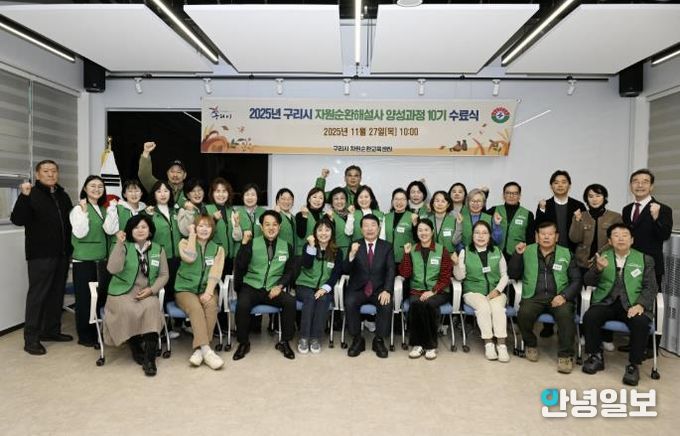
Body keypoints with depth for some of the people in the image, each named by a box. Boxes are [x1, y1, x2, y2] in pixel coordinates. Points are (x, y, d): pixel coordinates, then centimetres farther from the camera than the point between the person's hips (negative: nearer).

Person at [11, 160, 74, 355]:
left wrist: (70, 248, 13)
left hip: (62, 253, 6)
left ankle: (51, 330, 23)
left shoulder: (63, 196, 13)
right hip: (40, 254, -6)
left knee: (57, 293, 11)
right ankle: (31, 338, 2)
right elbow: (17, 220, -17)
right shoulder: (31, 194, -6)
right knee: (37, 294, -4)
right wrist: (24, 196, -29)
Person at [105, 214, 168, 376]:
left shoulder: (158, 249, 9)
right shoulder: (123, 247, 2)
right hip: (123, 292, -1)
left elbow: (164, 275, 9)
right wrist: (119, 243, -19)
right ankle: (136, 350, -8)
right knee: (129, 311, -33)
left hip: (147, 293, 1)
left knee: (152, 308, -32)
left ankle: (149, 359, -29)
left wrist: (151, 290, -8)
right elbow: (113, 269, -15)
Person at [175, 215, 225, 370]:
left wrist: (208, 292, -21)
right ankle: (206, 350, -38)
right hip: (185, 289, -1)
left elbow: (215, 273, -5)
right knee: (196, 308, -32)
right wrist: (192, 234, -9)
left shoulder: (218, 249, 8)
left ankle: (199, 349, -29)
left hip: (206, 289, 2)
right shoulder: (185, 242, 5)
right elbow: (189, 258, -19)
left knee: (211, 304, -31)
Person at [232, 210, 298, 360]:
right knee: (242, 304, -32)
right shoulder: (252, 243, 5)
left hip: (273, 289, 2)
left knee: (290, 301, -28)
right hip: (252, 287, -1)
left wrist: (279, 286, -9)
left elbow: (290, 271, 10)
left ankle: (284, 342, -8)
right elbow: (239, 267, -6)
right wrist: (244, 243, -16)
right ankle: (243, 343, -8)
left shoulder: (286, 246, 11)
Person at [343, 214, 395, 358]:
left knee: (386, 304, -29)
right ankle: (357, 339, -11)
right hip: (358, 289, 0)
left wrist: (387, 290, -19)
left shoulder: (387, 247, 7)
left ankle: (379, 340, -9)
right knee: (349, 302, -29)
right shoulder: (355, 246, 5)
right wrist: (351, 255, -24)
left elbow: (390, 271, -1)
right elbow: (345, 270, -4)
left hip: (379, 289, 0)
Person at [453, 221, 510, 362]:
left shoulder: (497, 251, 9)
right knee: (483, 306, -31)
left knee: (497, 307, -29)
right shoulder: (465, 252, 3)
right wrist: (456, 264, -20)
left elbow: (505, 275, 10)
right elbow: (460, 277, -1)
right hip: (473, 291, -1)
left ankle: (501, 344, -25)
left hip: (495, 291, 1)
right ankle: (488, 343, -22)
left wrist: (497, 289, -6)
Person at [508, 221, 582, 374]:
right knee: (524, 313, -30)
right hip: (533, 296, 0)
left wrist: (564, 296, -9)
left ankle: (565, 355, -16)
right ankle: (531, 345, -1)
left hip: (558, 297, 0)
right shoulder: (527, 251, 11)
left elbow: (576, 280, 9)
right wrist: (517, 254, -6)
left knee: (565, 314, -32)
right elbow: (513, 275, 8)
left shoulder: (566, 254, 11)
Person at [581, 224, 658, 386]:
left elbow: (650, 287, 3)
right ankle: (596, 356, -6)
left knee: (641, 323, -31)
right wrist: (598, 268, -20)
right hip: (606, 302, 1)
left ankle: (633, 364, -12)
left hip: (632, 304, -1)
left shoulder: (645, 259, 11)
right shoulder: (602, 256, 11)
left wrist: (640, 305, -17)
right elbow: (588, 282, 3)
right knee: (589, 317, -27)